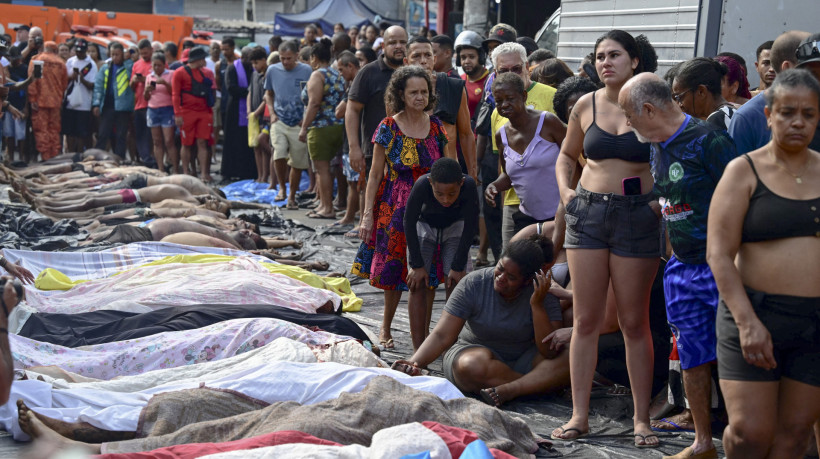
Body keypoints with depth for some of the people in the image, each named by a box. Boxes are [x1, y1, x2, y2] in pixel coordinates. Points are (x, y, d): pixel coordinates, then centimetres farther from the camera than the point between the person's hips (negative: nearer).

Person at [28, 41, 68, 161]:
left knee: (41, 130, -1)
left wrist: (32, 99, -7)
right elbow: (64, 83, 9)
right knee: (54, 130, 10)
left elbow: (32, 80, -9)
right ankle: (55, 156, 10)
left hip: (40, 101, -3)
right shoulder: (61, 63, 6)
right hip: (56, 101, 3)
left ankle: (45, 158, -5)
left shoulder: (36, 60, -1)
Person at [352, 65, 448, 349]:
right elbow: (375, 174, -2)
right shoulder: (388, 128, -5)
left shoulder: (436, 126, 4)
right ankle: (386, 327, 23)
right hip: (394, 207, -2)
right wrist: (367, 214, -6)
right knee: (394, 269, 4)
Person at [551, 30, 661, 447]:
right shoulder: (586, 105, 7)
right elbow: (567, 153, 21)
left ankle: (641, 420, 14)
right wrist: (564, 189, 5)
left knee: (635, 323, 4)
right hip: (588, 212, 3)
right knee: (585, 319, 5)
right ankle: (580, 415, 13)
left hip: (637, 217, -3)